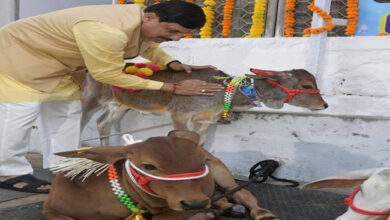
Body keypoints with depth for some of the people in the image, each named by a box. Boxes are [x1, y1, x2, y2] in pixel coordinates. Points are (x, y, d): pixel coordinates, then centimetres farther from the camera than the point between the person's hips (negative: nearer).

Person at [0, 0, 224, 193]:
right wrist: (173, 87, -31)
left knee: (67, 110, 10)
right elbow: (110, 75, -32)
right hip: (19, 53, -9)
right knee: (19, 113, -8)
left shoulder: (143, 23, -11)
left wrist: (173, 64, -13)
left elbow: (149, 46, 10)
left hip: (57, 62, 9)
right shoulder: (105, 31, -42)